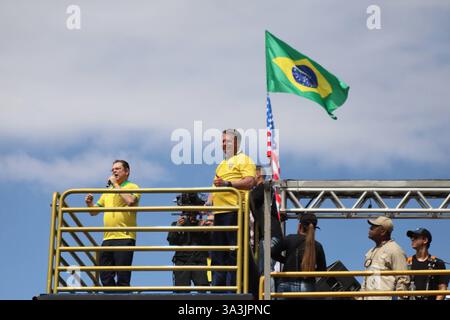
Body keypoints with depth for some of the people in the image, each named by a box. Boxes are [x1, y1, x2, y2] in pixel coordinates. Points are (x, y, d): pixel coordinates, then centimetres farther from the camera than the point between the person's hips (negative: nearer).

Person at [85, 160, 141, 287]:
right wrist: (89, 203, 4)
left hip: (124, 237, -7)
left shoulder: (132, 187, 4)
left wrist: (116, 185, -9)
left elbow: (130, 201, -19)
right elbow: (94, 211, 26)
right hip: (108, 238, 7)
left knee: (122, 278, -8)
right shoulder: (108, 191, 24)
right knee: (105, 276, 4)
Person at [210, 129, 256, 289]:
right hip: (219, 212, 9)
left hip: (234, 211, -9)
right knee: (217, 254, 8)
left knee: (234, 253, -10)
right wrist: (209, 202, 13)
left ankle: (233, 286, -11)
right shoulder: (221, 165, 28)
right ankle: (217, 286, 10)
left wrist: (228, 183, -22)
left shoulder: (243, 160, 1)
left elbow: (250, 181, -13)